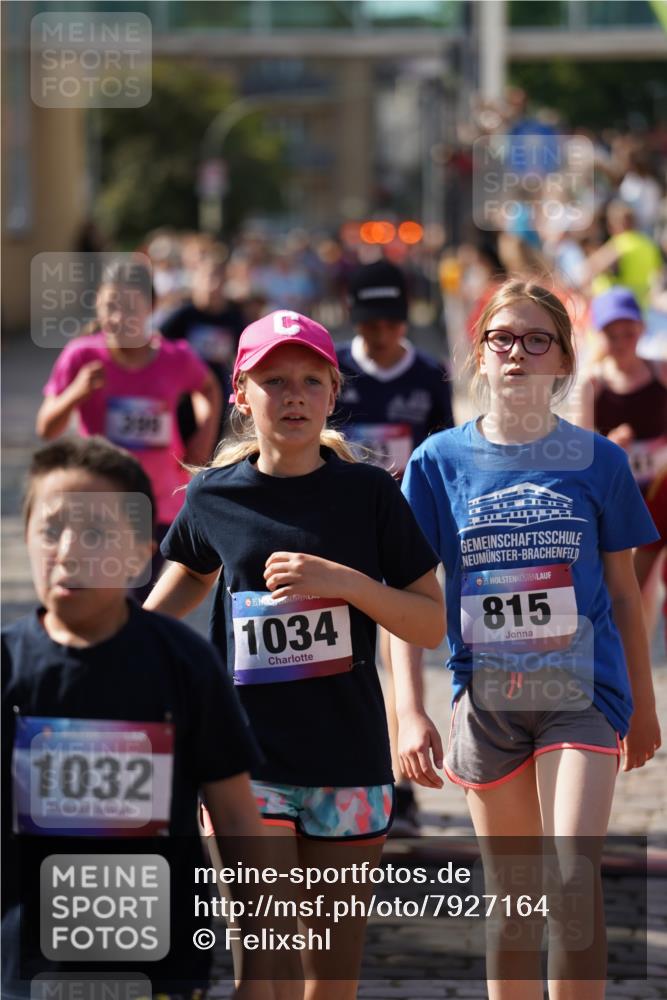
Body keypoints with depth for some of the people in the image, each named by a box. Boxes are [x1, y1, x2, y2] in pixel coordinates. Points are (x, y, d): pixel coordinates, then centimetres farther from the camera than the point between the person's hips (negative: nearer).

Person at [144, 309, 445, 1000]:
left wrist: (346, 582, -15)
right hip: (247, 761, -1)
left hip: (349, 763, 1)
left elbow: (433, 625, 0)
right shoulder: (214, 495, 2)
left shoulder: (368, 494, -1)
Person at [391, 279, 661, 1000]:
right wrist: (409, 713, -9)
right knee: (510, 899, 10)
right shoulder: (440, 460, 0)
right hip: (487, 698, 1)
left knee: (574, 876, -16)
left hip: (584, 692, -1)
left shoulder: (597, 460, 1)